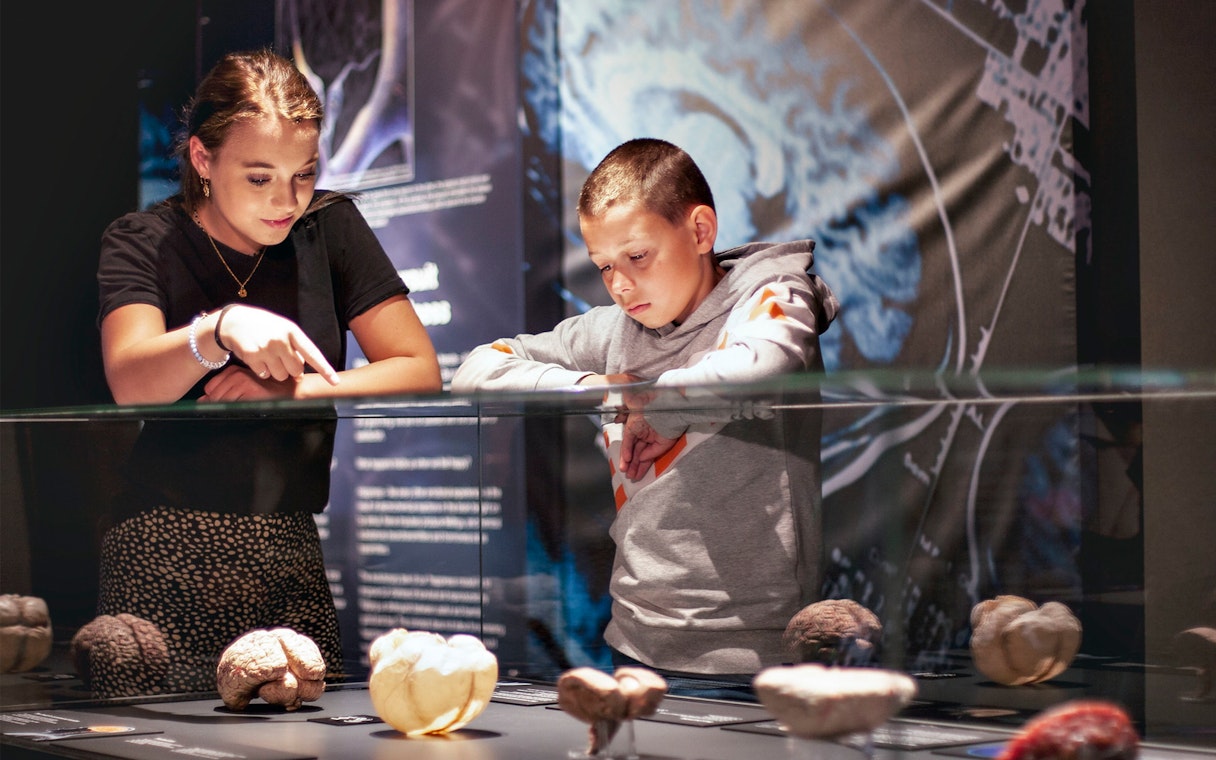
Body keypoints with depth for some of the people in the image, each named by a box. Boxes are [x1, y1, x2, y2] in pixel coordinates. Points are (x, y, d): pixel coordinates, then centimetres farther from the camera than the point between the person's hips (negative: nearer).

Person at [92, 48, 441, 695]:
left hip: (291, 557, 2)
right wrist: (221, 329, -37)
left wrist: (290, 389, -10)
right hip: (165, 562, -2)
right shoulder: (142, 242, 0)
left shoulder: (330, 226, 7)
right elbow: (130, 384, -19)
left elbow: (419, 372, 2)